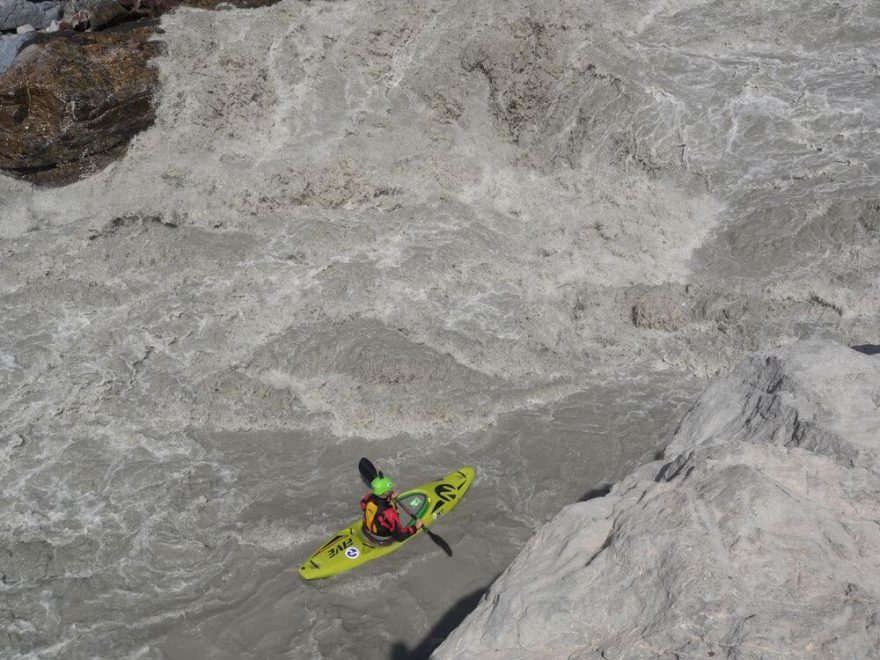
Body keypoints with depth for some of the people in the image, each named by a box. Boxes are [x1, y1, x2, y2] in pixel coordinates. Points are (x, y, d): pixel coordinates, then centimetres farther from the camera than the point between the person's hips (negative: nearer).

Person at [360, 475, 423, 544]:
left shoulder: (369, 497, -24)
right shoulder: (389, 513, -41)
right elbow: (400, 535, -32)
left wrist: (389, 498, -1)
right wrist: (415, 527, -18)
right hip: (383, 540, -5)